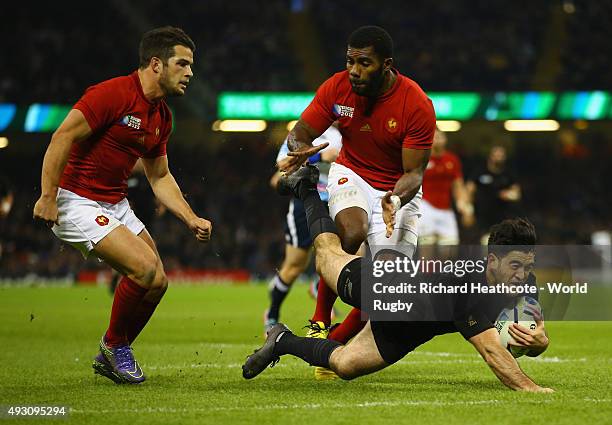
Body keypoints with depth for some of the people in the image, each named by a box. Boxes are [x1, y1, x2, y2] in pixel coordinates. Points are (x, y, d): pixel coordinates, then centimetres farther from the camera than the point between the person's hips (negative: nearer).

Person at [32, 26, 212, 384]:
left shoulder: (162, 116, 9)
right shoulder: (113, 94, -18)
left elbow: (160, 177, 18)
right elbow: (63, 137, -21)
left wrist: (192, 219, 8)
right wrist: (48, 196, -24)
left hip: (116, 205, 9)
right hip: (77, 202, -9)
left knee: (158, 281, 3)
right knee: (144, 267, -21)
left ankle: (112, 356, 20)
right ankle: (114, 346, 1)